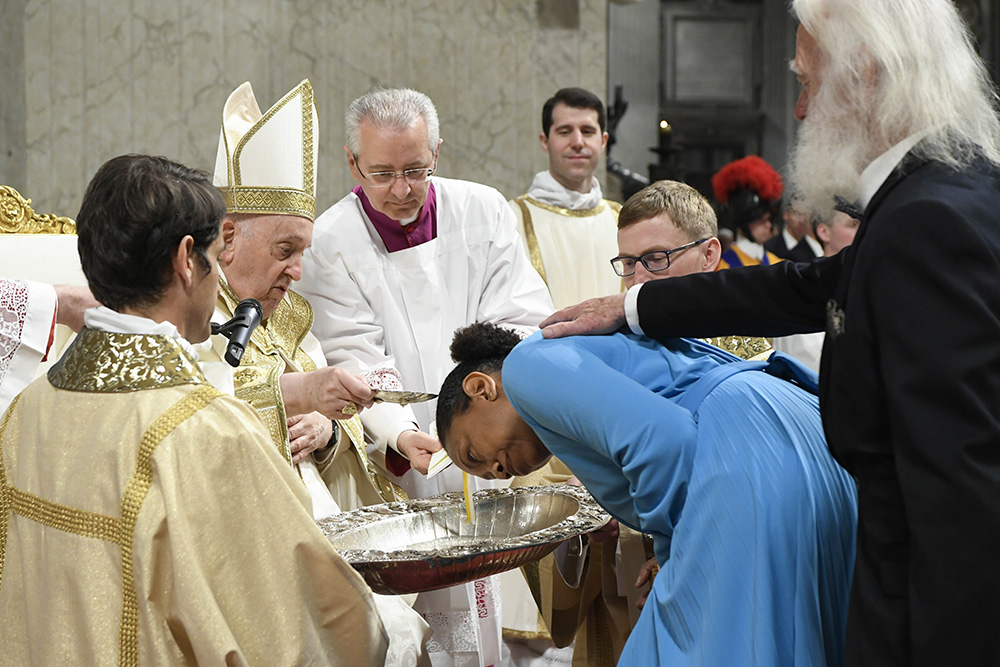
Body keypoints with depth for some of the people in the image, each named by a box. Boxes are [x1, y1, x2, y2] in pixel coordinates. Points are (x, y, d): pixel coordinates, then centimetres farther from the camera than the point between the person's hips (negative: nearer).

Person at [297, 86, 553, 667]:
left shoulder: (483, 212, 3)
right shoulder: (330, 244, -3)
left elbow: (528, 322, -1)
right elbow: (357, 362, -10)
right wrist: (400, 435, -27)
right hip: (401, 476, -2)